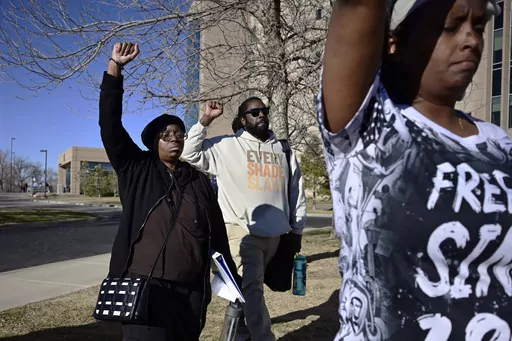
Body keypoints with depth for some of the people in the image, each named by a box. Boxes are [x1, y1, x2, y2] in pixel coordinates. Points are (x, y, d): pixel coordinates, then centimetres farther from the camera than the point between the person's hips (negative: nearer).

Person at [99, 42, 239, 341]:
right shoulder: (136, 170, 4)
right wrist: (115, 67, -10)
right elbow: (110, 125, -5)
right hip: (145, 287, -3)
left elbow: (217, 234, 11)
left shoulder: (199, 181, 10)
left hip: (191, 292, 3)